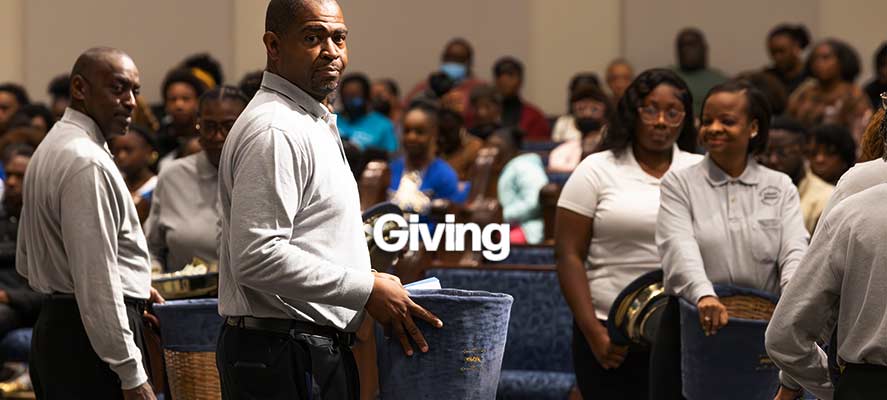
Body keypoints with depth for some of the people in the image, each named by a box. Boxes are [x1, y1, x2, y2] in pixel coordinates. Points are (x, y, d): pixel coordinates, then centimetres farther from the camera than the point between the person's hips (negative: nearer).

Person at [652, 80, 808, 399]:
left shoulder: (780, 187, 8)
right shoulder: (680, 184, 2)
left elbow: (794, 251, -6)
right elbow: (679, 247, -14)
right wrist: (704, 295, -34)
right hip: (690, 330, -1)